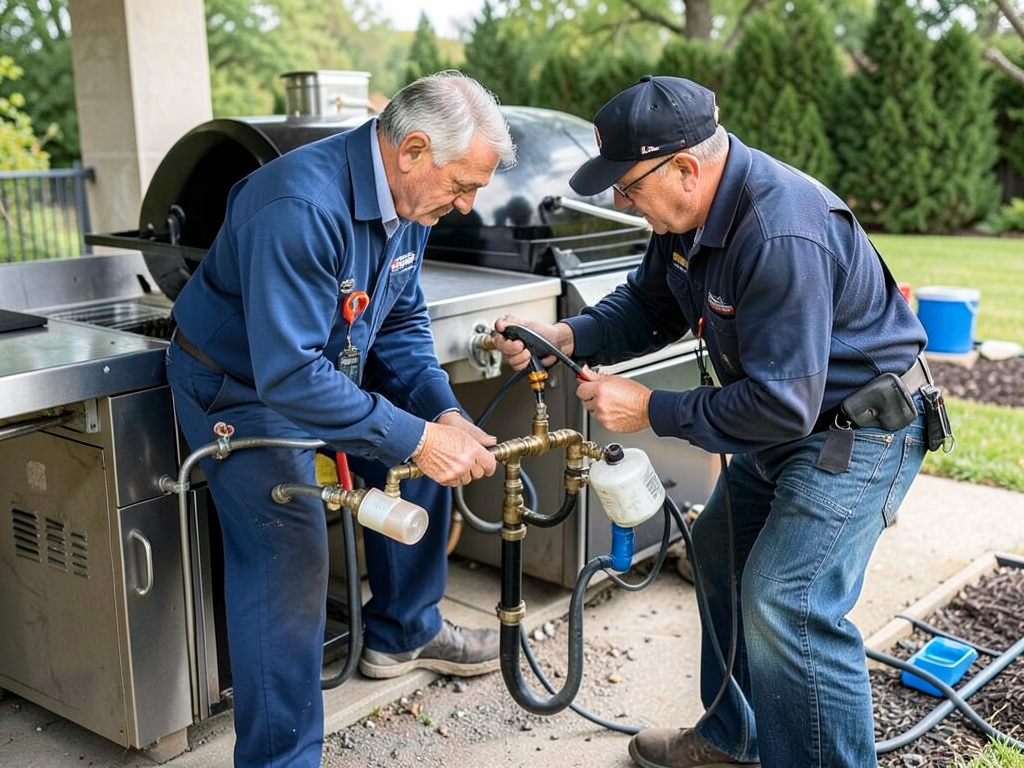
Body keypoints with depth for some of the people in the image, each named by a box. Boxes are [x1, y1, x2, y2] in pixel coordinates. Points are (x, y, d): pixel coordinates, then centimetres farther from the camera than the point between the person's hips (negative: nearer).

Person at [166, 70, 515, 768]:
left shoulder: (409, 200, -7)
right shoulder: (300, 208, -35)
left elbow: (402, 320, 3)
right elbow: (289, 375, -38)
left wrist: (443, 412, -13)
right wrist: (419, 437, -37)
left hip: (324, 365, 9)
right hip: (242, 388, -8)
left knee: (425, 462, 10)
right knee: (290, 559, -15)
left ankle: (404, 632, 29)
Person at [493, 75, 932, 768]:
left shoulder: (782, 237, -34)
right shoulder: (688, 210, -5)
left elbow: (779, 405, -32)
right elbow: (649, 306, 7)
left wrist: (652, 410, -24)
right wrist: (566, 337, -11)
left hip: (859, 429, -10)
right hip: (786, 413, 10)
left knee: (784, 603, -18)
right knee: (721, 552, 19)